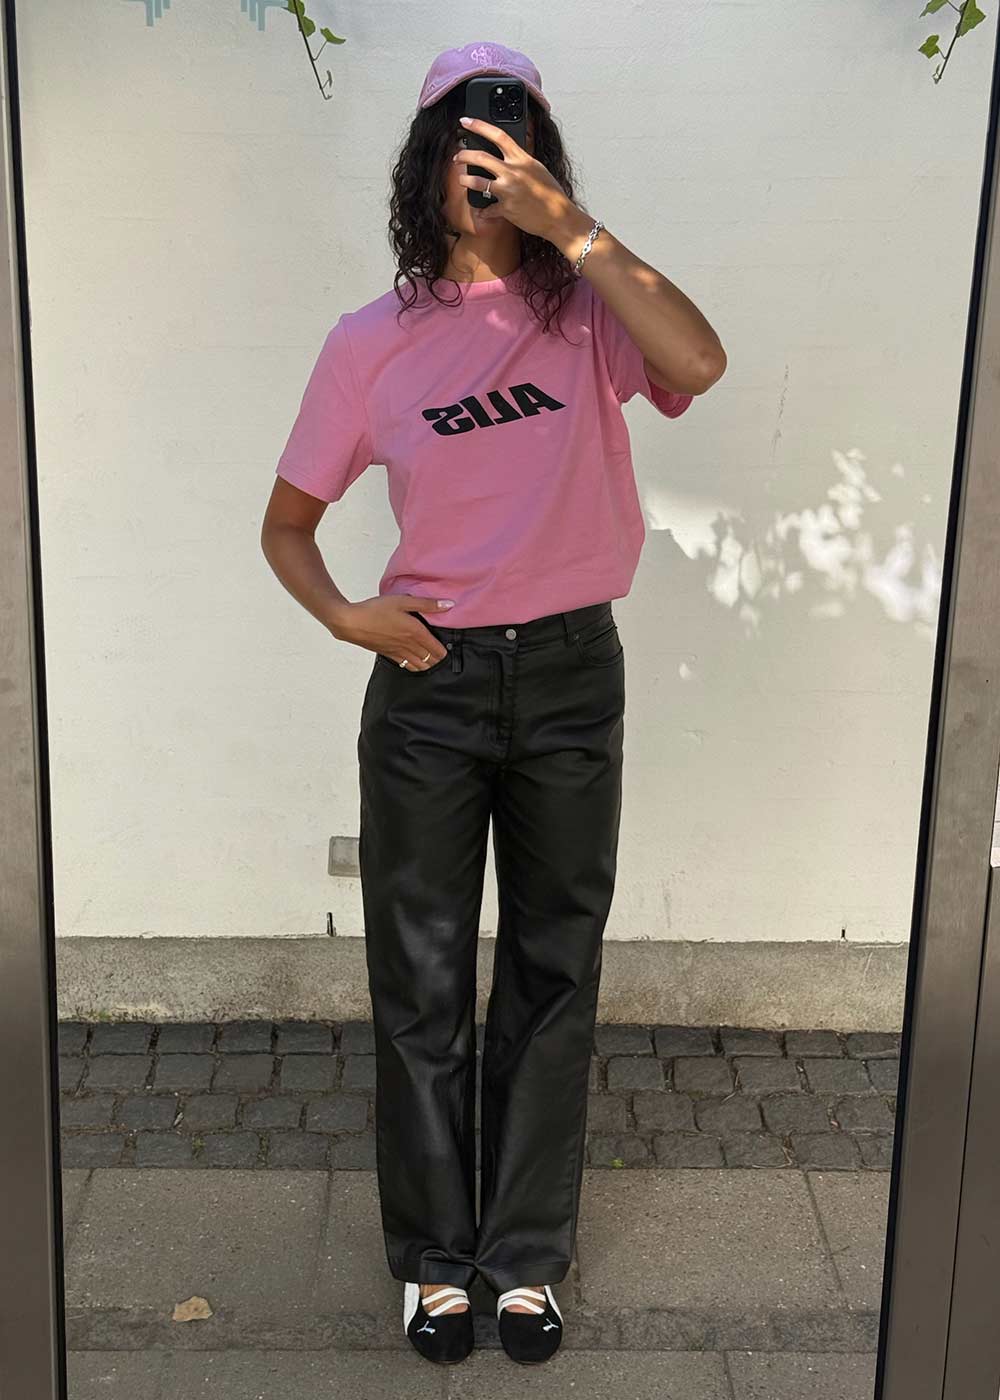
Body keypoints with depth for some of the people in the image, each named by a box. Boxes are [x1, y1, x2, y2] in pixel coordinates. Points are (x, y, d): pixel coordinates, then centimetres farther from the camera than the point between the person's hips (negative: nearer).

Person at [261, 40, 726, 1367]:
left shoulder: (584, 311, -1)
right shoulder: (372, 342, -1)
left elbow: (700, 364, -23)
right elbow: (286, 524, 6)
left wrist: (568, 223, -24)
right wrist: (344, 614, -12)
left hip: (572, 676, 1)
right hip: (431, 683, 0)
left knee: (553, 973, 11)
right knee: (422, 981, 9)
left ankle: (527, 1254, 29)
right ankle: (433, 1256, 28)